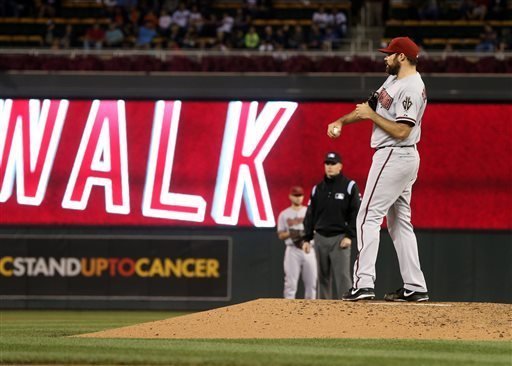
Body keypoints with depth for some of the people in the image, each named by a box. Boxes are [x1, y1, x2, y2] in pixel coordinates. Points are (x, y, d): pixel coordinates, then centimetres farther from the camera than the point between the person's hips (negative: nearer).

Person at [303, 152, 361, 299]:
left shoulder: (349, 186, 0)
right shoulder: (317, 188, 13)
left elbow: (356, 214, -5)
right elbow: (310, 215, 16)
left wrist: (350, 236, -13)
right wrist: (307, 238, 10)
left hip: (339, 238, -5)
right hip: (320, 238, 5)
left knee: (342, 276, -13)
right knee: (323, 276, 7)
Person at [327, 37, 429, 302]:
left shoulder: (412, 88, -19)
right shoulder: (394, 79, 13)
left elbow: (401, 131, -24)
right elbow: (371, 105, 19)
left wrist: (372, 115, -15)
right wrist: (342, 121, 6)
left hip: (394, 157, -11)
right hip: (402, 158, 11)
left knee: (368, 217, -13)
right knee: (399, 222, 12)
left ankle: (363, 283, -21)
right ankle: (415, 288, 12)